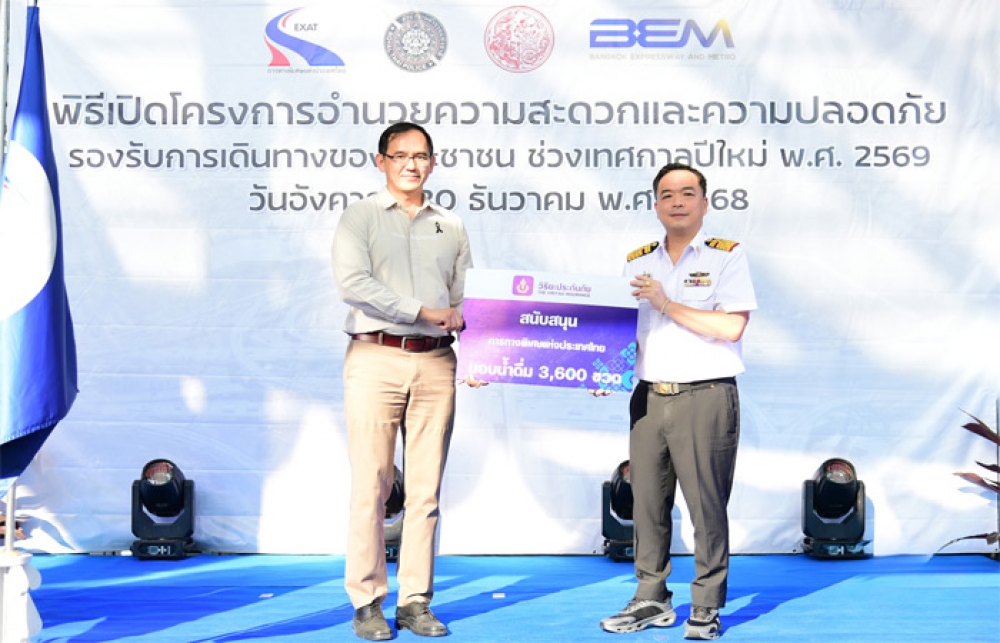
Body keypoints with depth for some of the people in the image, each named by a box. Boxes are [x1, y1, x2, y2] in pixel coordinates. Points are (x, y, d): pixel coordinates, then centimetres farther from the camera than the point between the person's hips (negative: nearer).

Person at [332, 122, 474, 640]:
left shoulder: (451, 227, 18)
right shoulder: (361, 217, 6)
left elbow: (464, 298, 14)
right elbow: (353, 284, -9)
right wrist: (427, 311, -12)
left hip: (435, 362, 4)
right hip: (376, 359, -3)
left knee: (426, 489, 3)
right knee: (371, 486, -4)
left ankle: (415, 601, 8)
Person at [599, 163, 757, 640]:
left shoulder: (725, 256, 0)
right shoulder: (638, 261, 15)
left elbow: (732, 327, -12)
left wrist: (668, 304, -14)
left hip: (706, 398, -5)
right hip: (648, 397, 5)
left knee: (706, 503, -3)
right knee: (647, 501, 8)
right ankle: (652, 600, 18)